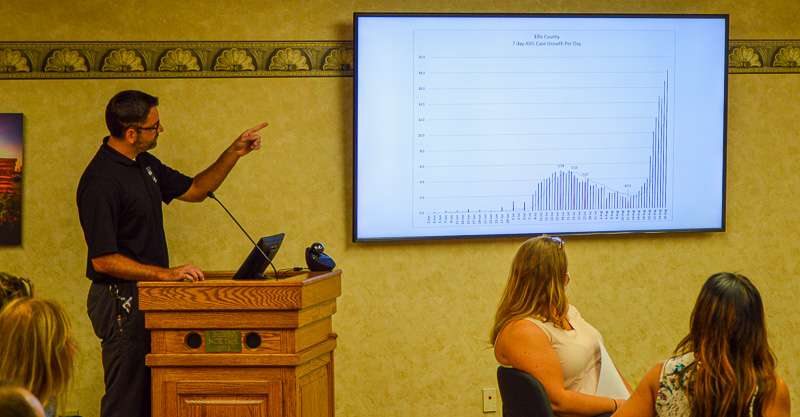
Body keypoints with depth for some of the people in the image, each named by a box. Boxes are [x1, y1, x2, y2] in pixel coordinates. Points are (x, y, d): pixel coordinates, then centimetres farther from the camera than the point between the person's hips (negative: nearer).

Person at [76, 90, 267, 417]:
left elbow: (194, 190, 21)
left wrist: (234, 153, 9)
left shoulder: (145, 164, 8)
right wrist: (165, 273, -26)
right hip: (121, 301, -9)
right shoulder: (100, 181, -21)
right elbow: (102, 259, -23)